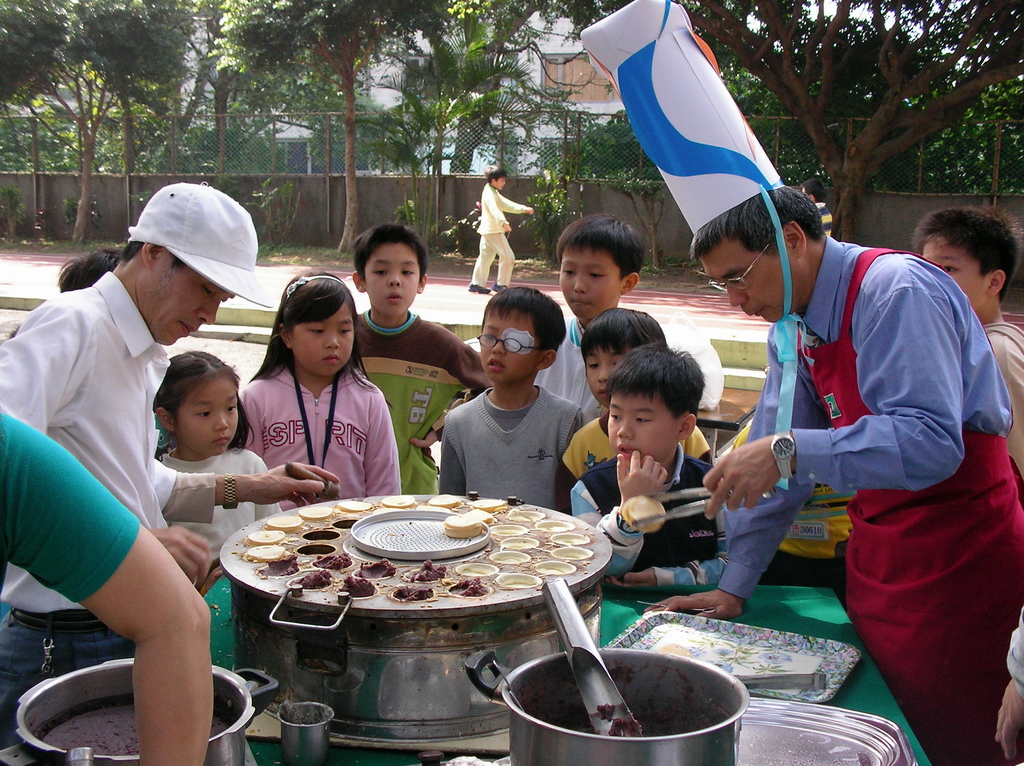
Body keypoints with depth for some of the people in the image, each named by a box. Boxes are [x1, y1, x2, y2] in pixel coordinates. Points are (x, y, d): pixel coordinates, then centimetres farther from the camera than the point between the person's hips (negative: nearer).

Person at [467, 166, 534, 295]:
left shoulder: (494, 193, 18)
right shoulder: (489, 194, -14)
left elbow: (506, 204, 20)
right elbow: (494, 210, -32)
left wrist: (524, 209, 12)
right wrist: (503, 222, -48)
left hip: (487, 230, 10)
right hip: (494, 230, -10)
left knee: (485, 256, 12)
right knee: (507, 256, -8)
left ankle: (477, 283, 14)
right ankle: (501, 284, -3)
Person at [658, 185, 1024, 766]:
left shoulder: (896, 292, -19)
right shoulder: (792, 325, 6)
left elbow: (931, 443, -30)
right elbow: (775, 456, 10)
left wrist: (789, 452, -35)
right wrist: (734, 586, 8)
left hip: (959, 559, -8)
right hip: (876, 556, 8)